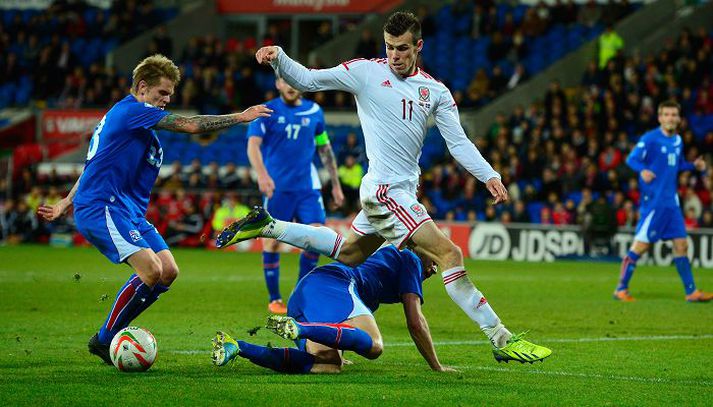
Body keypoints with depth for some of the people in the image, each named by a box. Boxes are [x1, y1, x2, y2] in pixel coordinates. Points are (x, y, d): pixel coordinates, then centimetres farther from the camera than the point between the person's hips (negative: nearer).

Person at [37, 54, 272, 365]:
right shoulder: (131, 110, -9)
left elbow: (96, 164, 29)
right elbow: (190, 126, -15)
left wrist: (65, 204, 32)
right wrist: (239, 117, -10)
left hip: (130, 210, 10)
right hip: (101, 208, -10)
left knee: (168, 271, -3)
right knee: (151, 269, -24)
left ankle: (112, 334, 5)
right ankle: (104, 341, -11)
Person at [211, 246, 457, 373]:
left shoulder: (384, 253, 41)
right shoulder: (410, 260, 15)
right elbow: (415, 322, 8)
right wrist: (437, 367, 16)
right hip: (332, 285, -10)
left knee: (328, 365, -7)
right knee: (373, 345, -29)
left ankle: (237, 347, -16)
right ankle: (297, 328, -44)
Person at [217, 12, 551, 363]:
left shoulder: (435, 91, 8)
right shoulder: (366, 72, -3)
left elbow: (458, 141, 3)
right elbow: (307, 80, 1)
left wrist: (488, 175, -11)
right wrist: (278, 58, -17)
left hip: (402, 191, 7)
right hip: (386, 190, -7)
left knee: (349, 252, 23)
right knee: (449, 254, -14)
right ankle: (501, 339, -14)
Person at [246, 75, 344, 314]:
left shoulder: (314, 112, 10)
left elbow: (325, 148, 20)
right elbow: (253, 144, -14)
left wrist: (335, 184, 20)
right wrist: (262, 174, -31)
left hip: (307, 186, 3)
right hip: (276, 187, -3)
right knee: (272, 241, -1)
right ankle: (274, 299, 11)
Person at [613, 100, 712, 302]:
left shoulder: (677, 140, 13)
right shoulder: (650, 138, -9)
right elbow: (631, 159, -15)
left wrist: (694, 165, 7)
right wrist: (643, 170, -35)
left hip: (671, 201, 7)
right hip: (653, 200, -7)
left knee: (681, 245, 6)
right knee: (641, 245, -6)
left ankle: (691, 292, 12)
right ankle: (621, 289, 2)